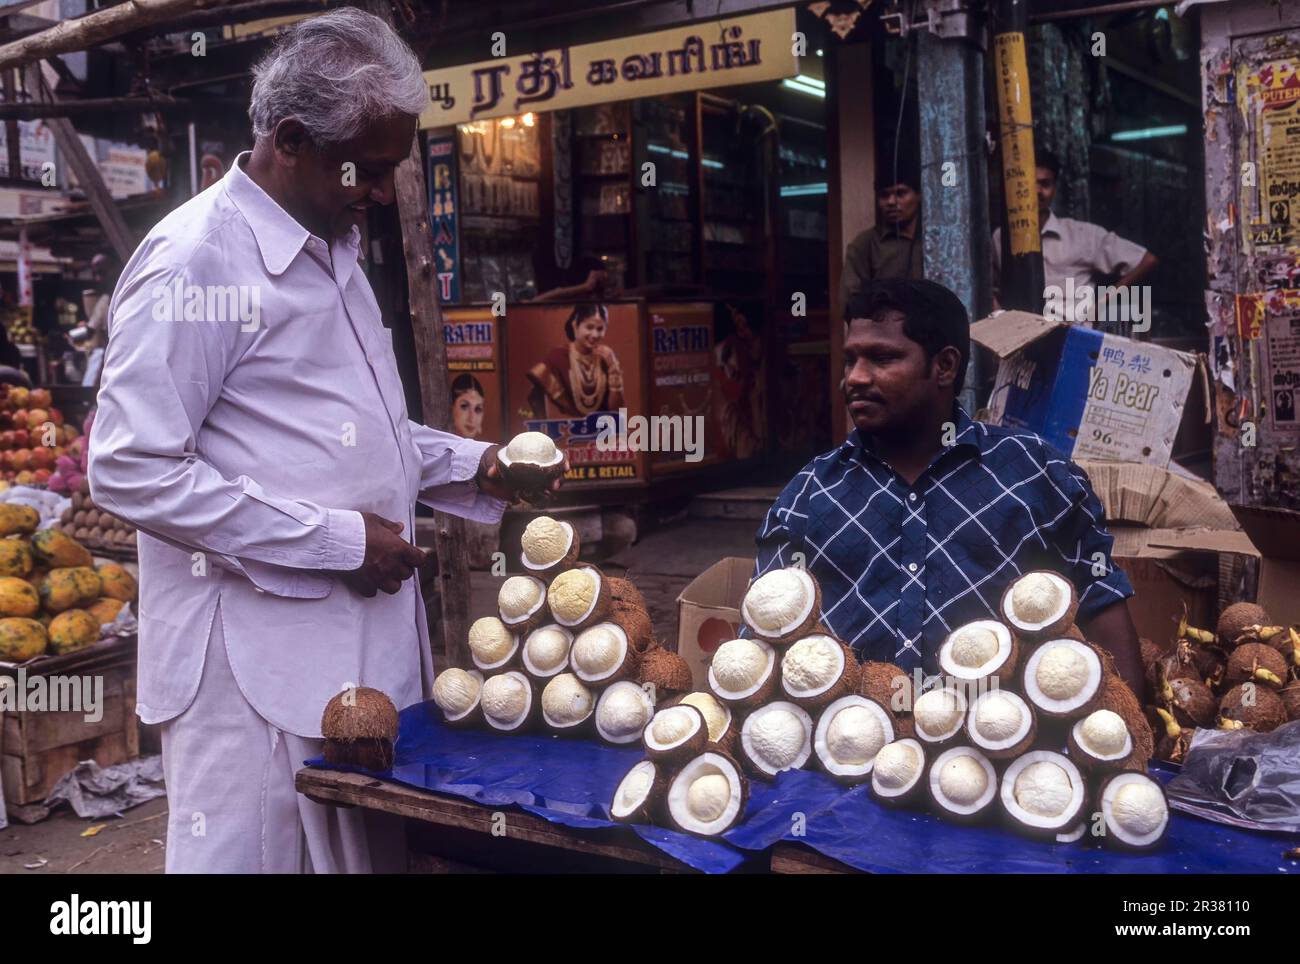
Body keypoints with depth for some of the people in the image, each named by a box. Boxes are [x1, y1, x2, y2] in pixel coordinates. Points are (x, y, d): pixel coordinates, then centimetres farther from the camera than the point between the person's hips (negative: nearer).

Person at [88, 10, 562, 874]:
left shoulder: (334, 250, 15)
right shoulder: (194, 261, -14)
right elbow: (131, 472, -19)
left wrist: (471, 466, 8)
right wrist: (337, 541, -19)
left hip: (366, 639, 8)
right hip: (257, 663, -8)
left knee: (372, 849, 15)